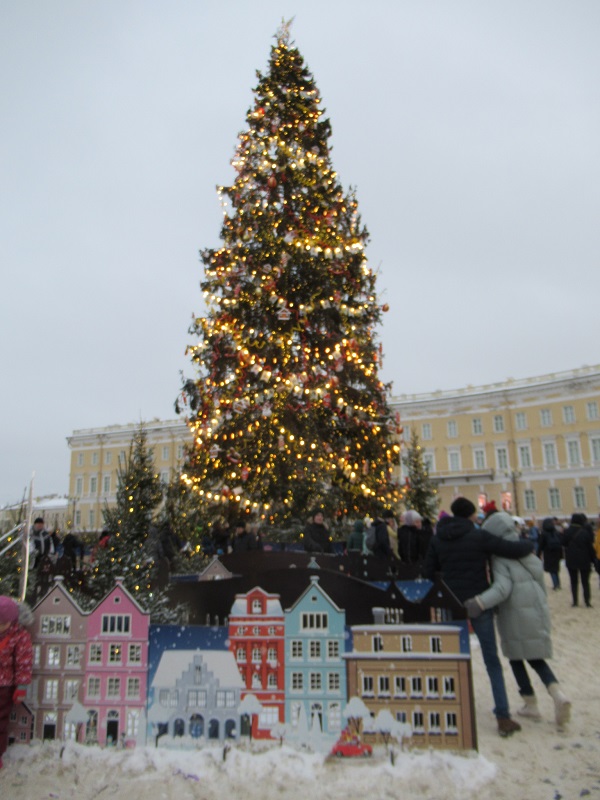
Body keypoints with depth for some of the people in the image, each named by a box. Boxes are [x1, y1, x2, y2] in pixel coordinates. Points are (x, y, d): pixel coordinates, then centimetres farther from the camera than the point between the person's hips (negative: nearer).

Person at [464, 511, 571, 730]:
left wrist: (479, 603, -33)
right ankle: (558, 695, -7)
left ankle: (531, 705, 18)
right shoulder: (528, 553, 9)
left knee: (516, 658, 13)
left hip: (515, 615, -6)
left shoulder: (500, 558, -11)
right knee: (535, 658, 15)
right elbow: (541, 583, 14)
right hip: (537, 611, 6)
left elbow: (502, 588, -25)